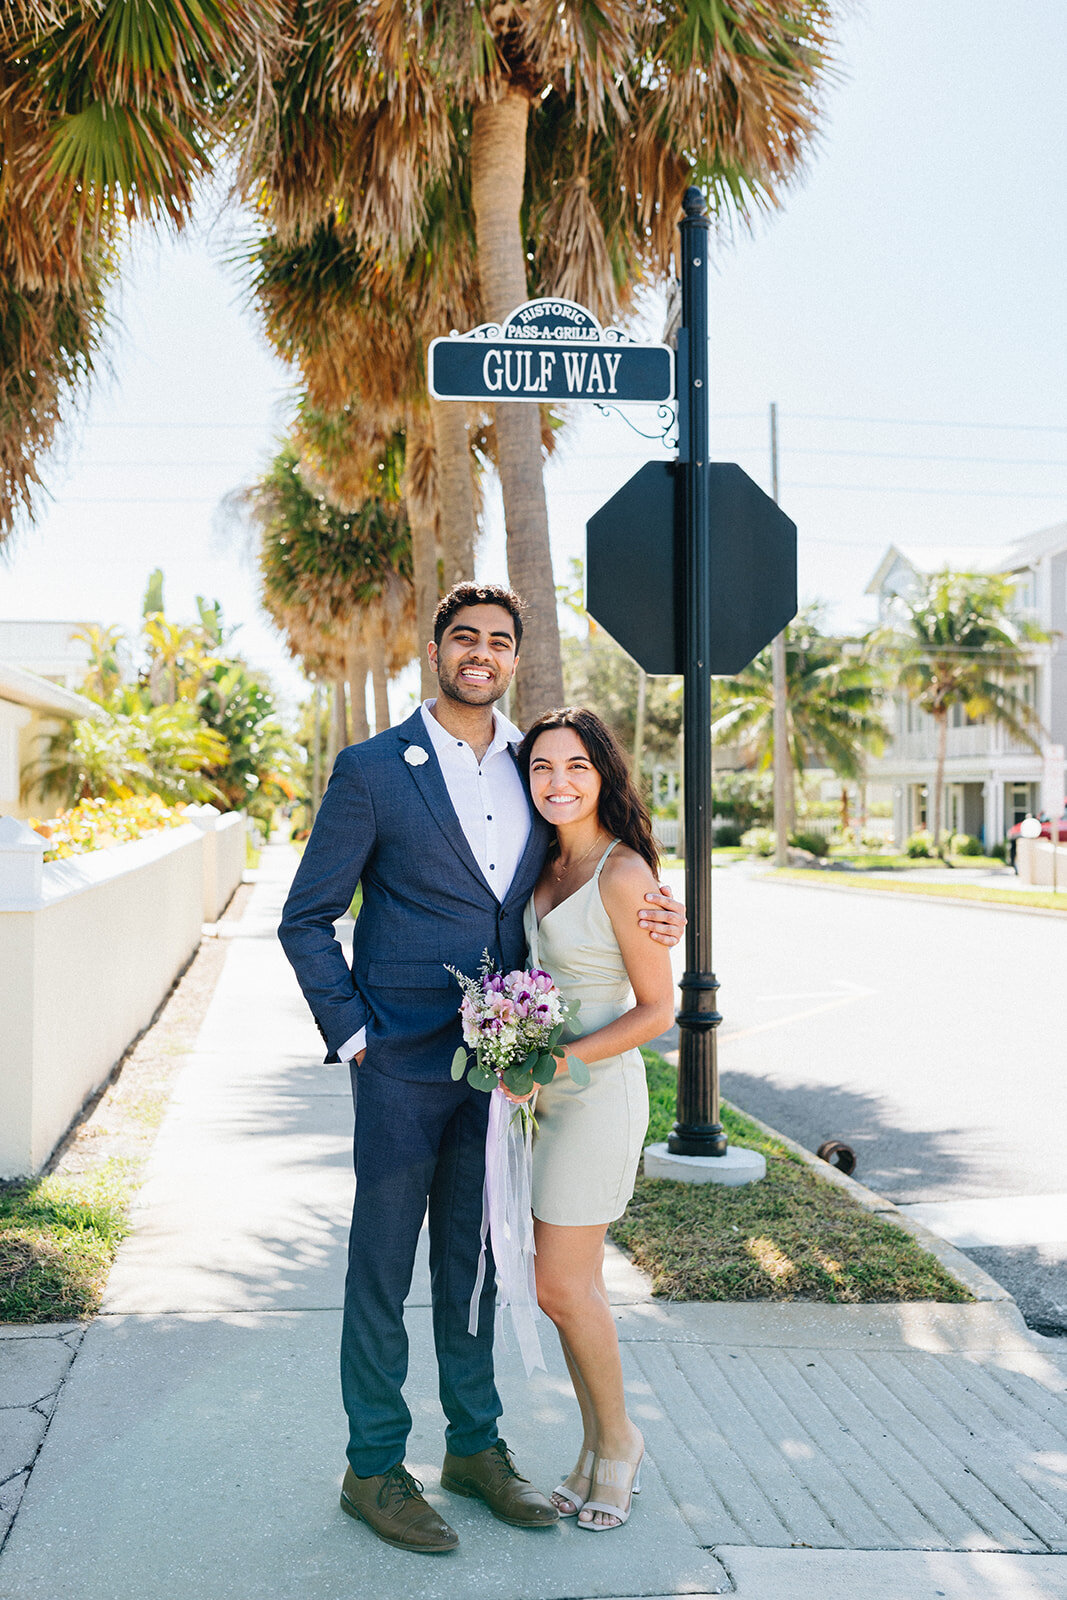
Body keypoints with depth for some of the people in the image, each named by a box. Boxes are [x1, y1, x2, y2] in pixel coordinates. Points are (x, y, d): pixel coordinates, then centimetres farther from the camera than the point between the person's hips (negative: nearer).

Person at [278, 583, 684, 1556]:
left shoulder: (533, 763, 7)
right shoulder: (372, 769, -6)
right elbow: (307, 918, -3)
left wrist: (649, 915, 1)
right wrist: (350, 1033, -10)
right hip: (403, 1063, -4)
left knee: (474, 1257, 16)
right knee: (382, 1264, 6)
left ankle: (476, 1445, 31)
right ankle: (374, 1468, 21)